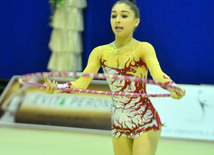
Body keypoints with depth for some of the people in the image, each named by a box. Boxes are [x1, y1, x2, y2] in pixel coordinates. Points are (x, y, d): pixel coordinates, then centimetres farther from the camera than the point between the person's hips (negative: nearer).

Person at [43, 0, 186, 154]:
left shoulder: (143, 48, -10)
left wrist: (173, 88, -49)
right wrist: (56, 87, -25)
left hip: (145, 123, -4)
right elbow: (82, 82, -5)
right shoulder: (100, 52, 2)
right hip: (119, 124, 4)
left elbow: (158, 74, -27)